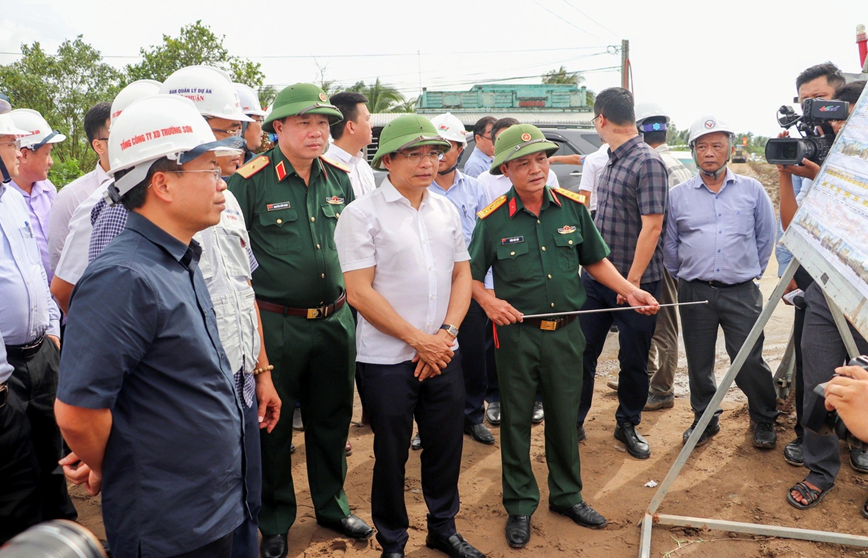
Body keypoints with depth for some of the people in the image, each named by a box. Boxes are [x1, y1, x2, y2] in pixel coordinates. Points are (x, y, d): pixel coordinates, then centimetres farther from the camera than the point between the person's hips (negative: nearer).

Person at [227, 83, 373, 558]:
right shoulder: (250, 181, -11)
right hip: (275, 323, -5)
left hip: (334, 320, 5)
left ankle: (331, 504, 39)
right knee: (273, 424, 10)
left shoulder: (338, 179, 5)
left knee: (332, 416, 17)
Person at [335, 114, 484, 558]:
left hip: (443, 352, 5)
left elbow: (462, 275, 11)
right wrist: (419, 340, -13)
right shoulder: (362, 214, -9)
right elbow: (359, 292, -13)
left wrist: (446, 333, -5)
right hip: (388, 358, -4)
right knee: (391, 454, 9)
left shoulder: (446, 210, 8)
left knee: (446, 445, 15)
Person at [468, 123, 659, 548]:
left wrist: (628, 290, -1)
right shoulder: (493, 219, -8)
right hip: (517, 334, -2)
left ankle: (567, 494, 36)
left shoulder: (573, 207, -1)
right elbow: (471, 275, 1)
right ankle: (520, 505, 27)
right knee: (516, 421, 10)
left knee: (565, 417, 16)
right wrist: (489, 302, -17)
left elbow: (595, 260, 11)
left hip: (566, 333, 3)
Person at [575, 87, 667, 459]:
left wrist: (632, 282, -20)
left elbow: (651, 227, -19)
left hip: (634, 280, -7)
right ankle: (574, 421, 23)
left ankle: (628, 425, 28)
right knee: (582, 352, 10)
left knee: (634, 360, 10)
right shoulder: (612, 161, 10)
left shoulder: (648, 163, -15)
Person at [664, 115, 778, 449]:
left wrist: (751, 271, 13)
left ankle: (764, 421, 22)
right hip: (695, 293, 1)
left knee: (750, 362, 0)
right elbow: (669, 244, 12)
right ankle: (704, 419, 28)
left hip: (742, 293, -1)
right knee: (699, 364, 10)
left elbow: (766, 237, 12)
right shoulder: (677, 196, 5)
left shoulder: (752, 190, 5)